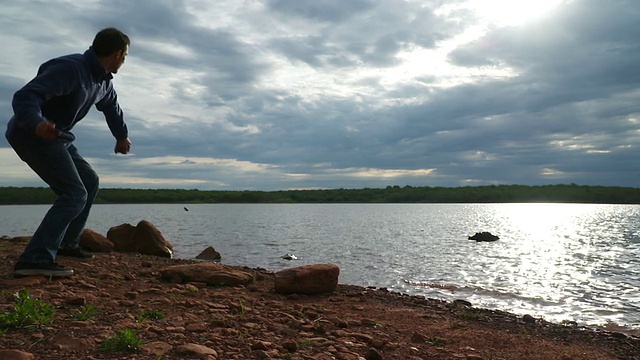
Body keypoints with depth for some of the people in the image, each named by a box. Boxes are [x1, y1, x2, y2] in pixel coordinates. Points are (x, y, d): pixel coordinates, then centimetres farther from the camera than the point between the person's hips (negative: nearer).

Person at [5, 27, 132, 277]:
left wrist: (122, 136, 39)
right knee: (75, 194, -19)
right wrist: (37, 123, -51)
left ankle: (67, 243, 24)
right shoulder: (70, 69, -22)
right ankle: (36, 260, -23)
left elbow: (111, 107, 30)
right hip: (33, 134, -10)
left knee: (89, 182, 16)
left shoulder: (103, 80, 9)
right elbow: (25, 96, -31)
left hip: (57, 137, 10)